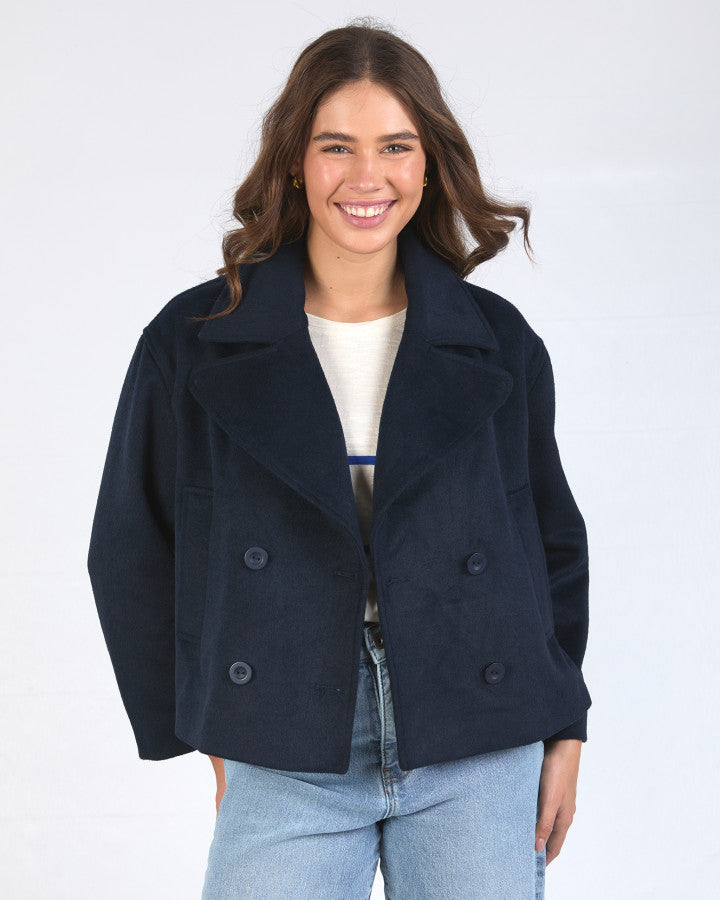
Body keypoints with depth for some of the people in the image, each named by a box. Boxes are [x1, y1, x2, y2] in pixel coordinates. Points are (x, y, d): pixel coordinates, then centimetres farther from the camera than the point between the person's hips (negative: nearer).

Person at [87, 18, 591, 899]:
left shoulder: (500, 343, 3)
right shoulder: (192, 343, -1)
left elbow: (553, 539, 12)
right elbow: (134, 556, 5)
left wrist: (563, 730, 9)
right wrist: (205, 733, 5)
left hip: (479, 767, 2)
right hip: (284, 769, -1)